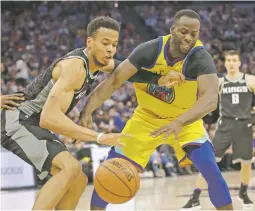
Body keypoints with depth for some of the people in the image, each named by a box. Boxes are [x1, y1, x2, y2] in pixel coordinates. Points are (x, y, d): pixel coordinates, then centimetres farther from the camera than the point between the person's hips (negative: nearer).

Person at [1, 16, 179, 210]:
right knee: (71, 168, -29)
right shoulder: (75, 66, -26)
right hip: (18, 122, -10)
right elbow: (49, 117, -37)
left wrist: (159, 80, 5)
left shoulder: (97, 59, 3)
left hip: (35, 124, 10)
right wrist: (99, 137, -43)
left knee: (78, 181, 11)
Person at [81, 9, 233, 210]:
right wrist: (87, 110, -31)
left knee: (210, 168, -21)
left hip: (185, 121, -2)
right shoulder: (150, 50, -22)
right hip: (147, 117, 2)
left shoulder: (201, 59, -28)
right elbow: (114, 81, -20)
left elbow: (210, 99, -44)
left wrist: (179, 122, -59)